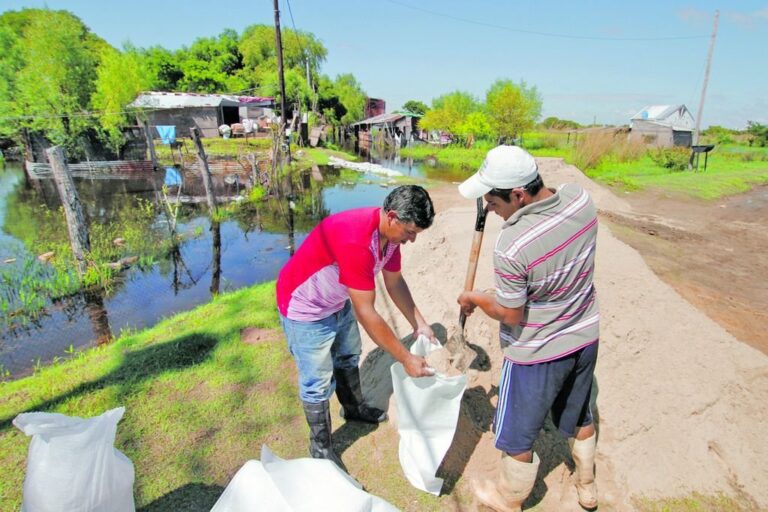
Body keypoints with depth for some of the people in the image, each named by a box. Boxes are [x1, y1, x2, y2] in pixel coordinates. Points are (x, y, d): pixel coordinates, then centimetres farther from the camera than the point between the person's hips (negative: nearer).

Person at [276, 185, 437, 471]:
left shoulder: (391, 232, -11)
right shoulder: (356, 240, -40)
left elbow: (394, 282, 3)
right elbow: (366, 314, -36)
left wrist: (419, 324, -1)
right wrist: (406, 359, -27)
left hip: (338, 303, 9)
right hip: (305, 309, -8)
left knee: (348, 358, 25)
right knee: (318, 383, 5)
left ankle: (354, 409, 51)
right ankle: (320, 447, 29)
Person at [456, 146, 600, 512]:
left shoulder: (511, 246, -34)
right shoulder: (580, 199, -15)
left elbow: (510, 315, -20)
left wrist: (473, 299, -2)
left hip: (537, 354, -7)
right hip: (585, 338, 7)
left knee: (517, 433, 18)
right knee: (579, 417, 30)